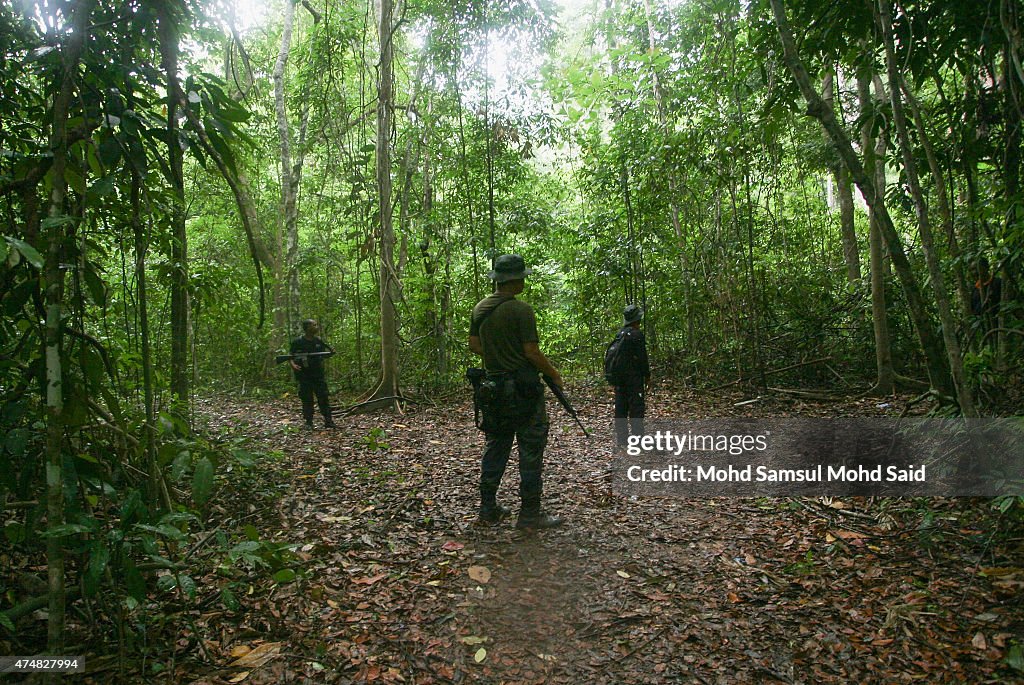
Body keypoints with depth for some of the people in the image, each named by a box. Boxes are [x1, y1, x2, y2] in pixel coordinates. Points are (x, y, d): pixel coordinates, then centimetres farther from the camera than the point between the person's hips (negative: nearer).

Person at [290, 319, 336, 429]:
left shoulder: (318, 341, 8)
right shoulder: (298, 342, -4)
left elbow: (323, 354, 16)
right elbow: (291, 356, 0)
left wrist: (331, 353, -4)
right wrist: (293, 365, -19)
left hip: (318, 374, 3)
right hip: (304, 376, -3)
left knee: (324, 398, 1)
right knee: (307, 400, 2)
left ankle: (328, 421, 6)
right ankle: (308, 422, 11)